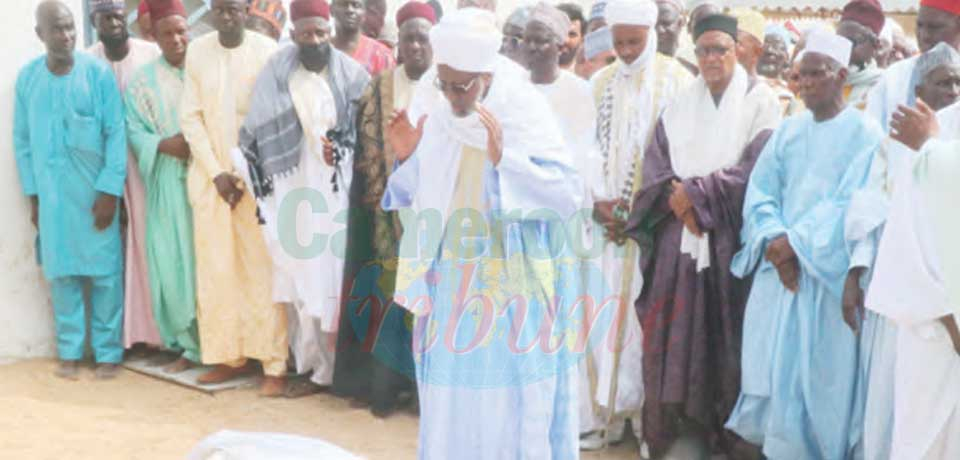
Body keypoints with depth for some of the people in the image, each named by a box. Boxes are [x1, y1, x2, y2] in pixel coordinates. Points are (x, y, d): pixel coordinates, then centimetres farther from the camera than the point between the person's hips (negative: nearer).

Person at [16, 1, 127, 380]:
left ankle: (108, 351, 13)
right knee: (61, 272, 8)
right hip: (50, 193, 2)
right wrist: (32, 195, 6)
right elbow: (23, 141, 8)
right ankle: (70, 351, 19)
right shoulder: (27, 78, 2)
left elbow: (116, 134, -7)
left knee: (104, 271, 3)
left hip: (95, 190, -2)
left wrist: (110, 190, -10)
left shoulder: (99, 72, -7)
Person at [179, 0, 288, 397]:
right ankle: (230, 355, 16)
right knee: (215, 269, 5)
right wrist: (216, 172, -5)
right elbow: (190, 116, 4)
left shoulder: (267, 50, -5)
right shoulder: (197, 51, 4)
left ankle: (274, 364, 1)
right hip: (209, 175, 3)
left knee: (263, 270, -3)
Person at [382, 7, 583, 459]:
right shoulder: (437, 122, 4)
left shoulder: (526, 116, -11)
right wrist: (407, 159, -5)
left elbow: (567, 194, -18)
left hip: (512, 288, -5)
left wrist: (505, 158, -28)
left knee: (510, 404, 2)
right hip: (451, 286, 5)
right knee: (451, 398, 11)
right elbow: (421, 203, 12)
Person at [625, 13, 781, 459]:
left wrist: (695, 193, -12)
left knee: (724, 334, -2)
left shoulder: (761, 100, 2)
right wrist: (676, 198, -12)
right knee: (673, 333, 2)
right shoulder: (679, 105, 14)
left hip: (730, 236, -3)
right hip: (678, 235, 3)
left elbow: (756, 170, -9)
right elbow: (655, 167, 8)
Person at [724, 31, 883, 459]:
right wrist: (774, 242, -12)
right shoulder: (787, 130, 13)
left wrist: (795, 242, -17)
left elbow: (851, 204, -12)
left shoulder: (864, 133, -2)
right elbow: (760, 192, 5)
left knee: (818, 375, -1)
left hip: (829, 275, -4)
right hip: (778, 268, 4)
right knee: (772, 368, 4)